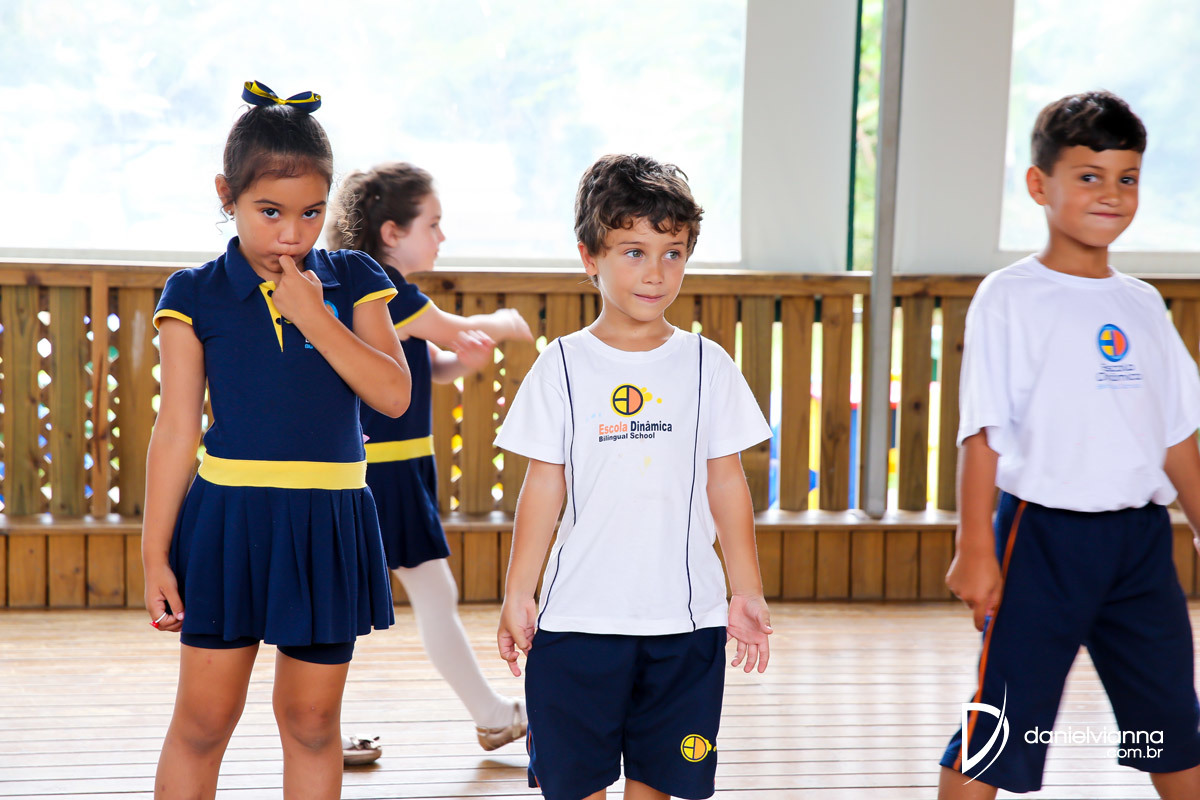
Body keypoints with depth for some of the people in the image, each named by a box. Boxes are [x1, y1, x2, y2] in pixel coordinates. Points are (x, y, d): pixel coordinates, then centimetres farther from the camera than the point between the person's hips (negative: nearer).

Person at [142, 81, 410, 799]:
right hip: (229, 517, -1)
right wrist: (156, 554, -2)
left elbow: (394, 395, -6)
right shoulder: (195, 295, -1)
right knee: (202, 720, 4)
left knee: (312, 721, 11)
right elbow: (177, 432, -1)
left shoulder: (353, 281, 4)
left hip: (327, 524, 2)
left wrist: (315, 316, -14)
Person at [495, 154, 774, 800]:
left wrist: (746, 593, 5)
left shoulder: (706, 365, 3)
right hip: (578, 617, -1)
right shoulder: (563, 367, 0)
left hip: (684, 618, 1)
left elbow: (727, 485, 6)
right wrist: (516, 595, 0)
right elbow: (543, 488, 2)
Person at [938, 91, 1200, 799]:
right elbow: (982, 432, -8)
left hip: (1140, 535, 5)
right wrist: (975, 548, -12)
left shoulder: (1143, 305, 11)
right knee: (998, 726, -2)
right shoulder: (1012, 298, -5)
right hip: (1045, 534, -5)